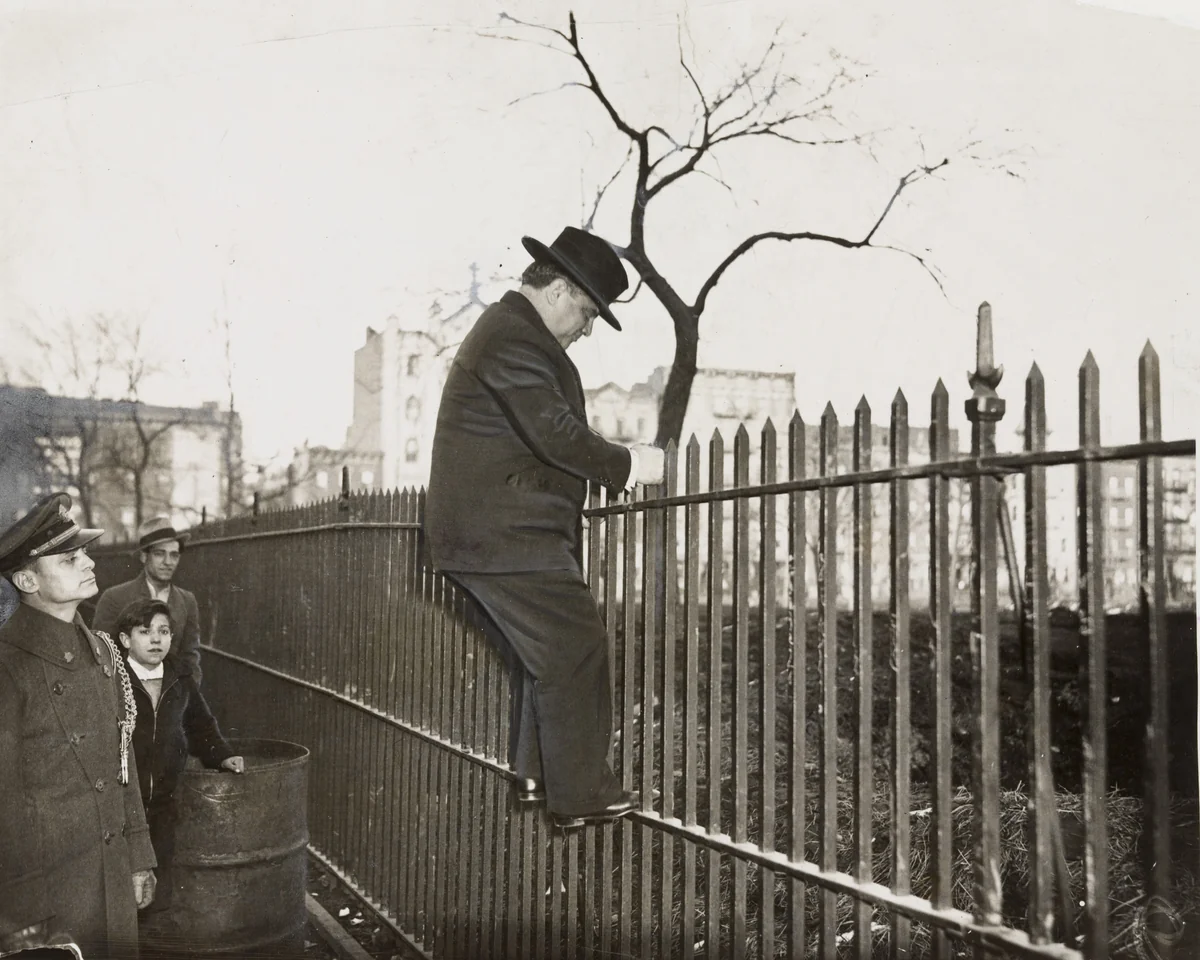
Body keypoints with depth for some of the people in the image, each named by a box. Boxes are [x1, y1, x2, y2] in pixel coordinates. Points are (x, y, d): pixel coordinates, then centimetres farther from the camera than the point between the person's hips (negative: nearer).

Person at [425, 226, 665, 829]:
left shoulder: (506, 328, 21)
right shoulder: (515, 337, -15)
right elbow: (557, 433, -22)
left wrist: (606, 468, 17)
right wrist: (627, 465, -11)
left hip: (486, 531, 11)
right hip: (508, 535, -11)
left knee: (542, 656, 17)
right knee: (575, 649, -7)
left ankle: (534, 776, 27)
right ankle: (579, 795, 0)